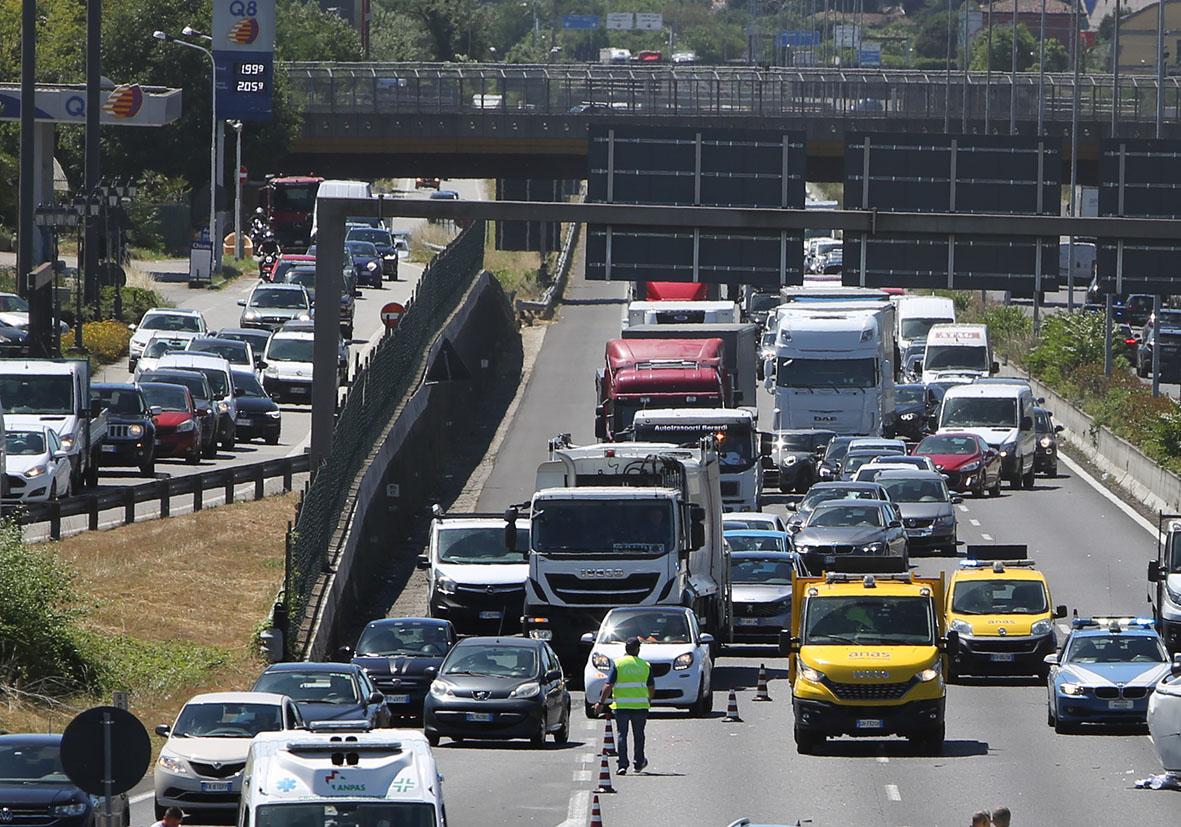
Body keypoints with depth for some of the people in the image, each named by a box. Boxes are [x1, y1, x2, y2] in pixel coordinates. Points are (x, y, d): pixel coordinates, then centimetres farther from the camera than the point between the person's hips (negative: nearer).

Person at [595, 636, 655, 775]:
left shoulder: (618, 664, -3)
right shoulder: (645, 665, 4)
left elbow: (608, 686, -8)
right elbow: (652, 688, 10)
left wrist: (601, 703, -1)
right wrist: (649, 700, 29)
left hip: (621, 706, -2)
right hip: (640, 706, 2)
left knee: (622, 735, 3)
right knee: (639, 735, 16)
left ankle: (622, 765, -6)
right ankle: (639, 764, 26)